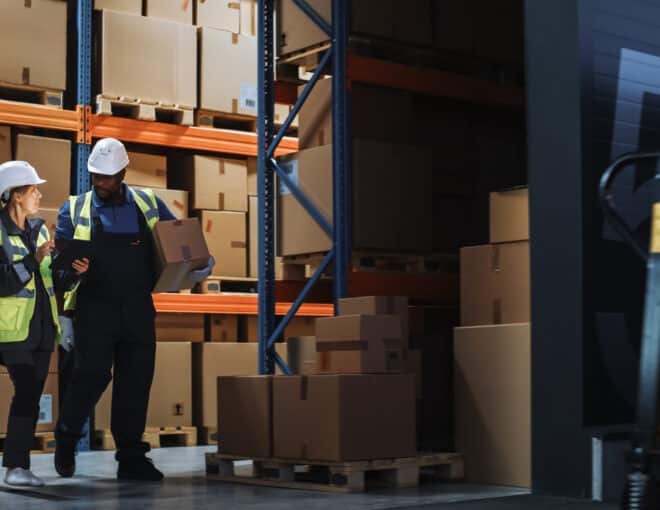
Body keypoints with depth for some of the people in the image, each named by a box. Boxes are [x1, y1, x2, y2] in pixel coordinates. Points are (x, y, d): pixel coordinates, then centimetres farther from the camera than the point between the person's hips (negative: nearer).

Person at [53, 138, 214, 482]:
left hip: (138, 311, 3)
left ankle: (131, 459, 13)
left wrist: (200, 265, -2)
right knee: (92, 374, -11)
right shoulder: (75, 211, 4)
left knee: (136, 381, 3)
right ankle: (67, 436, 15)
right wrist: (63, 315, 0)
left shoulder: (148, 205, 9)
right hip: (94, 310, -2)